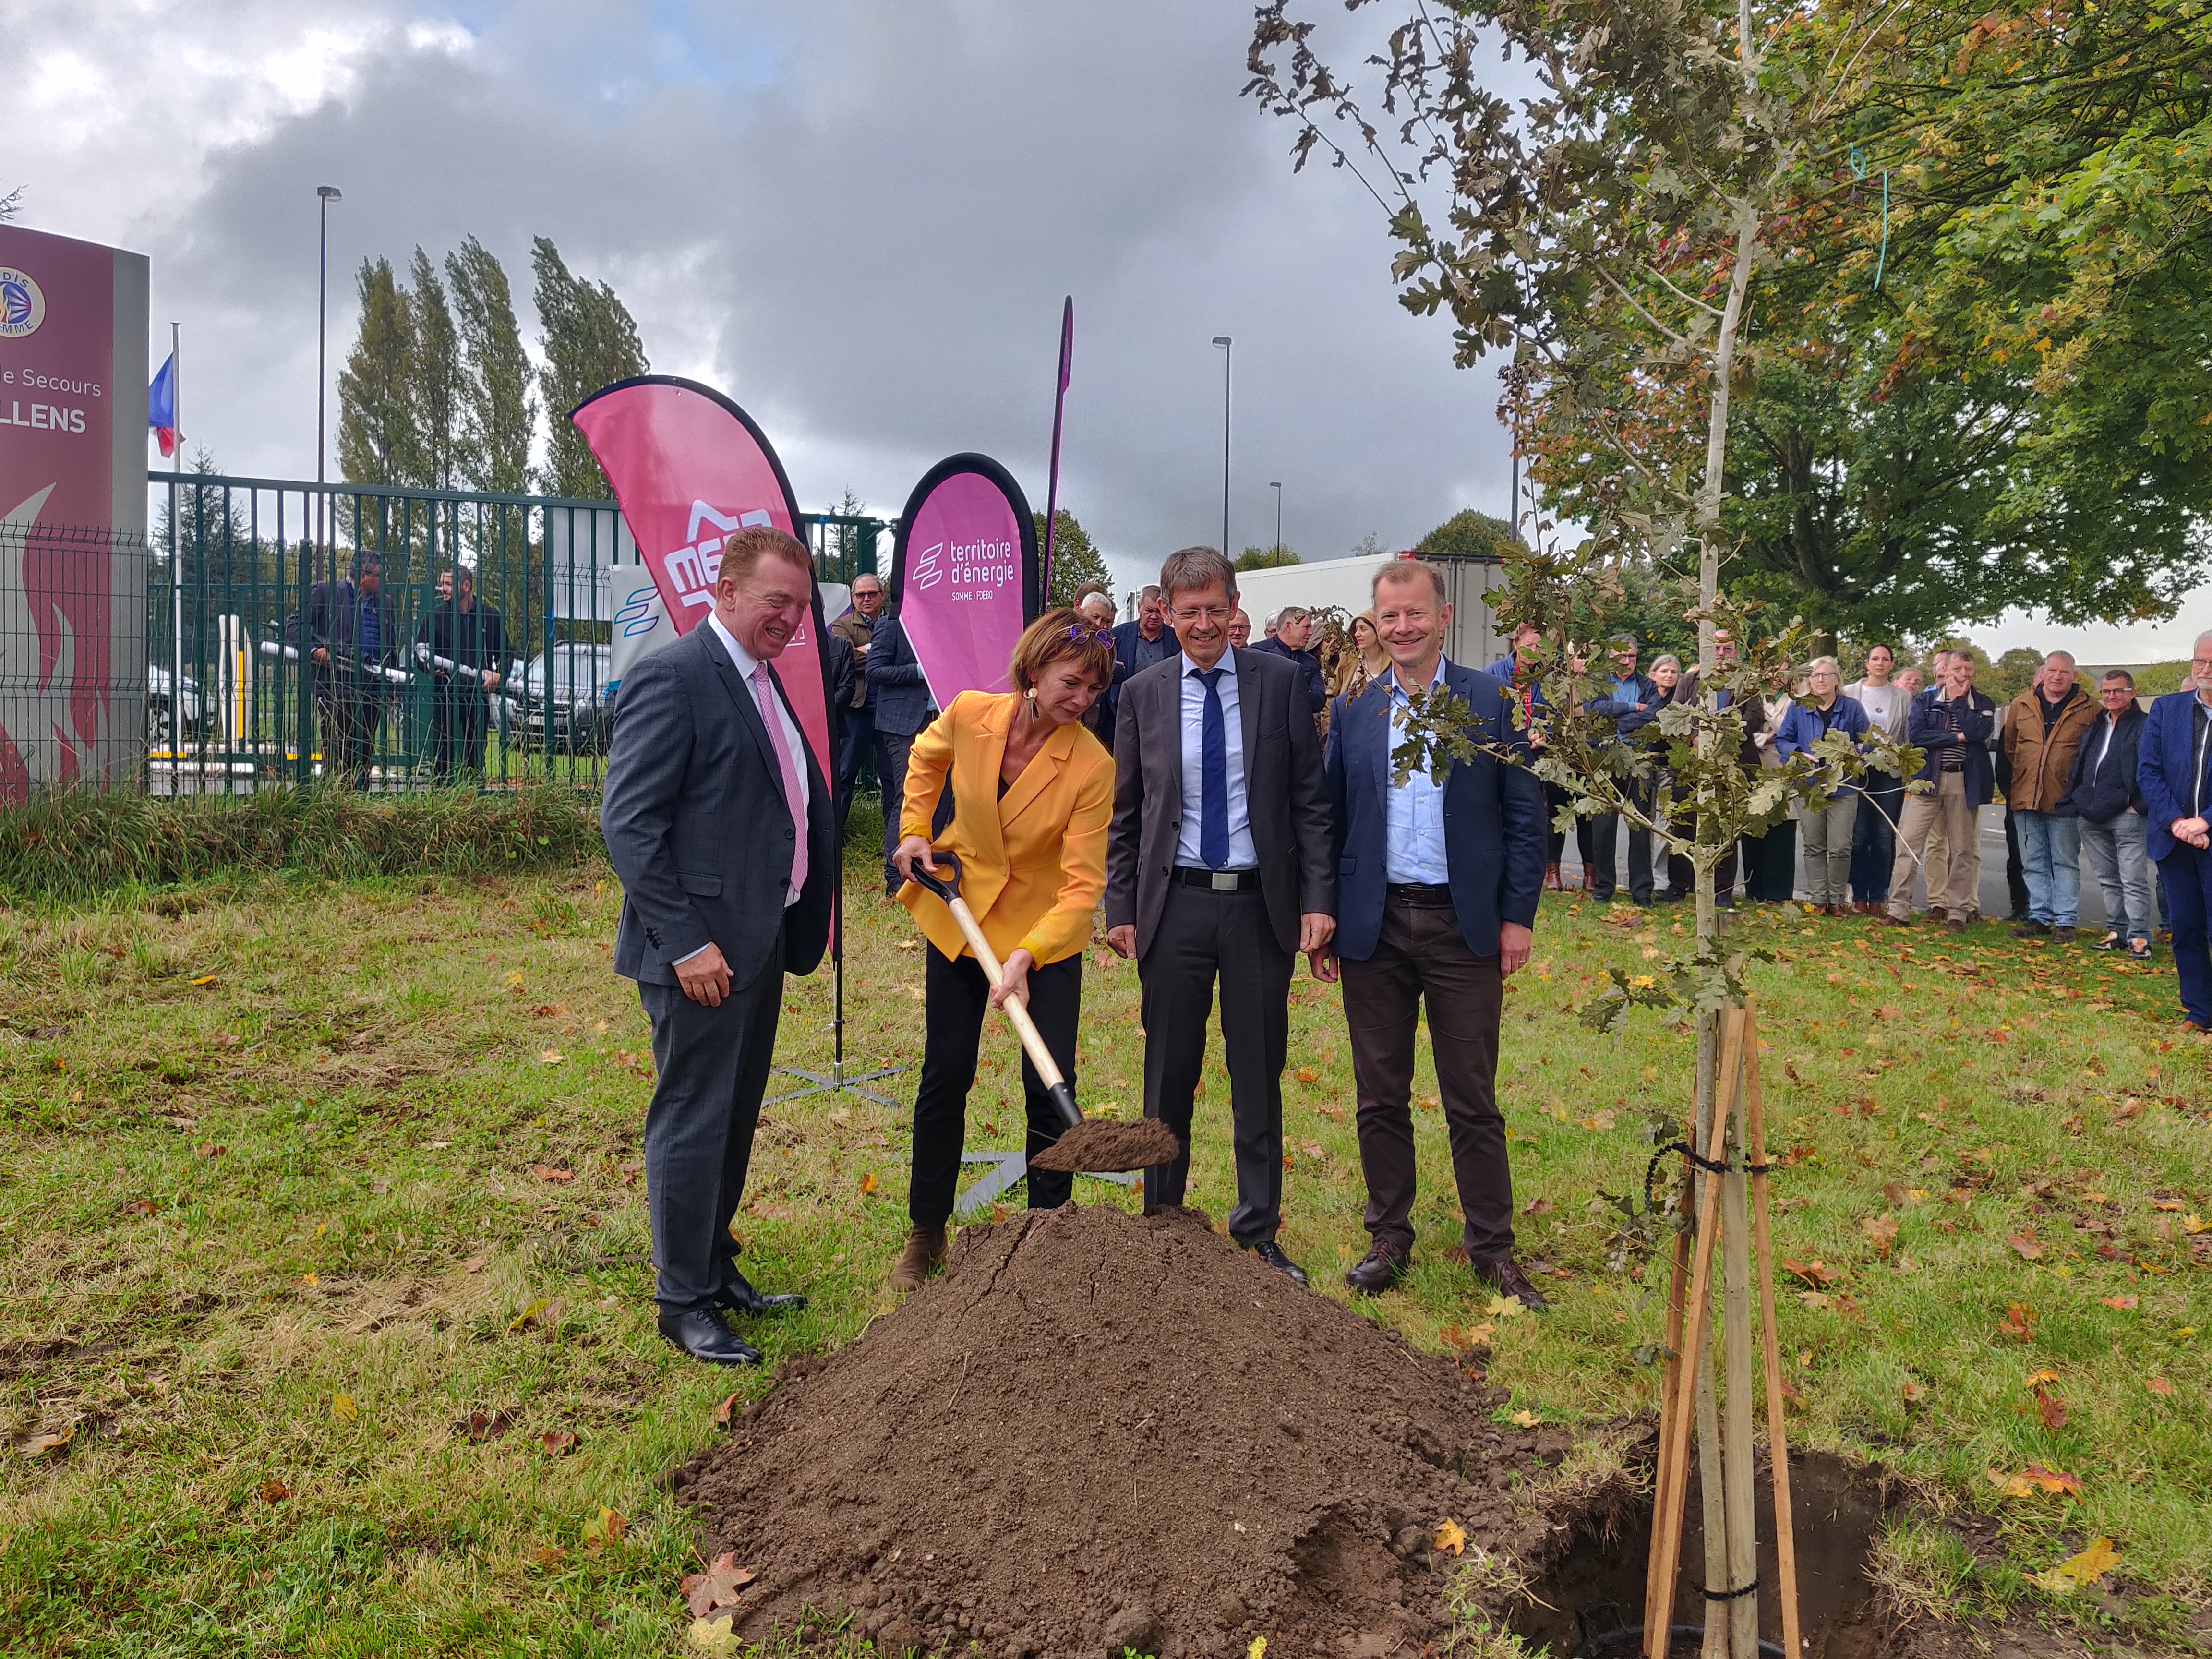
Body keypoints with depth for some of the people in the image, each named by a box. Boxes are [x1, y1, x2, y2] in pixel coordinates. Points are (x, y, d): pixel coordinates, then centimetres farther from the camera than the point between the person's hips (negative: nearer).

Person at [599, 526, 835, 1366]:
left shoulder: (761, 679, 13)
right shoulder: (671, 680, -15)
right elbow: (628, 824, -19)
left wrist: (796, 929, 14)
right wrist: (685, 943, -21)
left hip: (761, 940, 9)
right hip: (703, 948, -9)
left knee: (735, 1118, 19)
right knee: (693, 1123, 3)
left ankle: (715, 1269, 35)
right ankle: (684, 1302, 18)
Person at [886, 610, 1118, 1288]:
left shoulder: (1093, 766, -23)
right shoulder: (969, 715, -15)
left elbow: (1083, 883, -24)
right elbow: (926, 756, 11)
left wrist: (1026, 956, -35)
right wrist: (914, 829, 1)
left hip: (1045, 932, -2)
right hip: (959, 914, 2)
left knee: (1050, 1087, -1)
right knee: (945, 1075, 9)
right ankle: (925, 1234, 26)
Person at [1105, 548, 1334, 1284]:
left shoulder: (1280, 682, 0)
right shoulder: (1142, 694, 3)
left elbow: (1310, 800, 0)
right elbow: (1125, 813, 7)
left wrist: (1318, 898, -7)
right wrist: (1120, 909, 2)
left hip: (1260, 905, 0)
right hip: (1175, 904, 1)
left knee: (1259, 1077, 9)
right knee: (1169, 1076, 10)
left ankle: (1258, 1235, 24)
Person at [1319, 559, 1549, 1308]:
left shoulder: (1494, 702, 0)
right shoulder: (1352, 710, 6)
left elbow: (1524, 816, 0)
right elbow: (1330, 819, 8)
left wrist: (1518, 916, -5)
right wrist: (1324, 920, 3)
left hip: (1465, 926, -2)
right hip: (1374, 927, 2)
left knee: (1473, 1102, 6)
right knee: (1380, 1098, 11)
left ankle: (1492, 1246, 20)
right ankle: (1389, 1238, 25)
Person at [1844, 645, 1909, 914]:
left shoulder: (1903, 697, 9)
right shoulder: (1850, 693, 6)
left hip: (1890, 773, 1)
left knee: (1885, 837, 1)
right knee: (1859, 835, -1)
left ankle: (1878, 896, 7)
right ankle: (1859, 895, 6)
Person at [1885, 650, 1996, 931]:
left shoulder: (1983, 705, 9)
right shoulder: (1924, 701, 8)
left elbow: (1978, 731, -12)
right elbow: (1915, 736, -8)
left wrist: (1959, 700, -4)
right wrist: (1957, 737, -10)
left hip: (1964, 783, 1)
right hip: (1928, 779, 0)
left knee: (1963, 849, 5)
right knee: (1907, 841, -6)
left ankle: (1958, 911, 14)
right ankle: (1899, 908, -2)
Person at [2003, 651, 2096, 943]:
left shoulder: (2087, 710, 0)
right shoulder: (2021, 705, 7)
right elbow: (2008, 747, 15)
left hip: (2064, 799, -3)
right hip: (2025, 798, 3)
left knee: (2066, 862, 4)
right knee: (2034, 862, 9)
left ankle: (2065, 921, 8)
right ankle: (2039, 917, 17)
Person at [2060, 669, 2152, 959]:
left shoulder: (2144, 726, -2)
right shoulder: (2096, 726, 19)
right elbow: (2079, 765, 23)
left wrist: (2138, 804, -16)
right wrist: (2075, 800, 13)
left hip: (2126, 816, -7)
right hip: (2091, 817, 7)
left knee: (2133, 881, -6)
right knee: (2107, 880, 13)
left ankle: (2139, 937, -2)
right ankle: (2117, 931, 22)